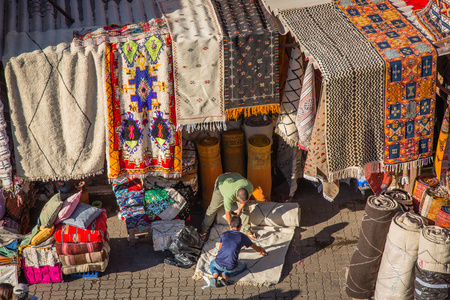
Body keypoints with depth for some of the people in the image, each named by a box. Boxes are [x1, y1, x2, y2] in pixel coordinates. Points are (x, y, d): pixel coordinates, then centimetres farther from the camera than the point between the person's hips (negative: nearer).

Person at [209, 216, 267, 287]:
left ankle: (215, 274, 1)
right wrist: (262, 250, 45)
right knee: (242, 266, 32)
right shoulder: (243, 237, 6)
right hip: (230, 267, -2)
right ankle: (226, 275, 3)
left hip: (218, 264, 2)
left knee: (212, 264, 38)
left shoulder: (224, 234, 11)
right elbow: (257, 248, 21)